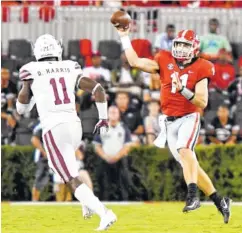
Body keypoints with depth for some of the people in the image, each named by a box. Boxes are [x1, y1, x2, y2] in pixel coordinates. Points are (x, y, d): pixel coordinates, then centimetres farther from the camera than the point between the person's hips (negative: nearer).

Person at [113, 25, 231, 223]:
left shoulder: (200, 69, -6)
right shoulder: (165, 61, 4)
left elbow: (202, 102, -12)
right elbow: (136, 62, 3)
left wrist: (183, 90, -25)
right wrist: (124, 37, 2)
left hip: (189, 118, -4)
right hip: (169, 121, 4)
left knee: (184, 150, -32)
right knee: (190, 164, 6)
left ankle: (192, 195, -40)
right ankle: (219, 201, 14)